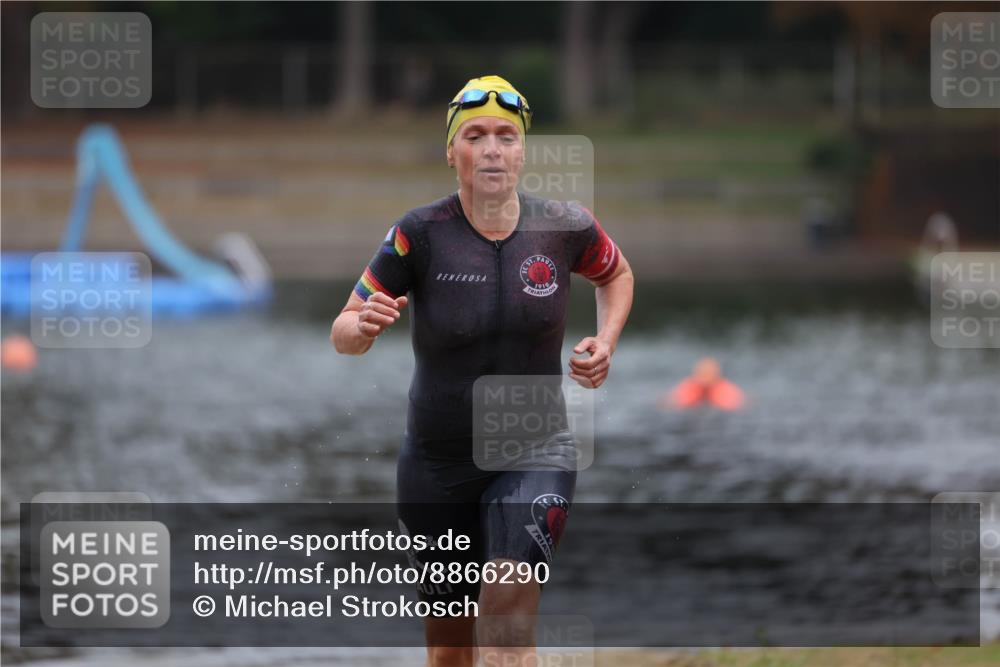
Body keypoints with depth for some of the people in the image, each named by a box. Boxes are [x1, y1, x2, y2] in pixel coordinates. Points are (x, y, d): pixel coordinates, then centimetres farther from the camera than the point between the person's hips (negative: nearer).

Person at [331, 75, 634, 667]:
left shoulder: (565, 228, -6)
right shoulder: (420, 234, -12)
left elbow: (616, 274, 17)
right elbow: (342, 334, -8)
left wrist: (605, 343, 0)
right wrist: (363, 327, -31)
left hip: (534, 457, -1)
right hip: (438, 463, 1)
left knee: (511, 613, -24)